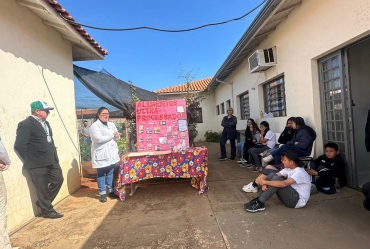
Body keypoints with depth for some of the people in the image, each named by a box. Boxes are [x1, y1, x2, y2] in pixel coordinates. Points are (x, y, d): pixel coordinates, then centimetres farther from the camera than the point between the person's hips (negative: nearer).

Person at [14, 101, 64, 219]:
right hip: (37, 164, -8)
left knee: (58, 180, 11)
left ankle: (43, 203, 30)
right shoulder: (25, 125, -13)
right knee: (42, 188, 5)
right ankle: (47, 210, 22)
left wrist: (54, 155, 12)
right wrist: (30, 160, -10)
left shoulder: (45, 123, 14)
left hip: (51, 161, 8)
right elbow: (19, 145, -17)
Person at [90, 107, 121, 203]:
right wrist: (112, 135, -14)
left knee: (110, 173, 14)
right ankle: (102, 193, 18)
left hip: (111, 153, 6)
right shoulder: (95, 126, -10)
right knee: (101, 174, 5)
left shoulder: (112, 125, 12)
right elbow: (99, 139, -22)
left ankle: (111, 191, 26)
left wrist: (117, 136, -11)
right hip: (101, 155, -6)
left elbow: (117, 137, 14)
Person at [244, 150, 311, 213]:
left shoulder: (299, 172, -21)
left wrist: (266, 182, -31)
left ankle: (259, 204, -24)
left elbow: (284, 184, -35)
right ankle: (258, 200, -13)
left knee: (276, 179, -27)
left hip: (299, 200, -8)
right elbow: (275, 175, -4)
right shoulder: (288, 169, 4)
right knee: (272, 175, -10)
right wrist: (265, 183, -23)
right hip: (291, 195, 8)